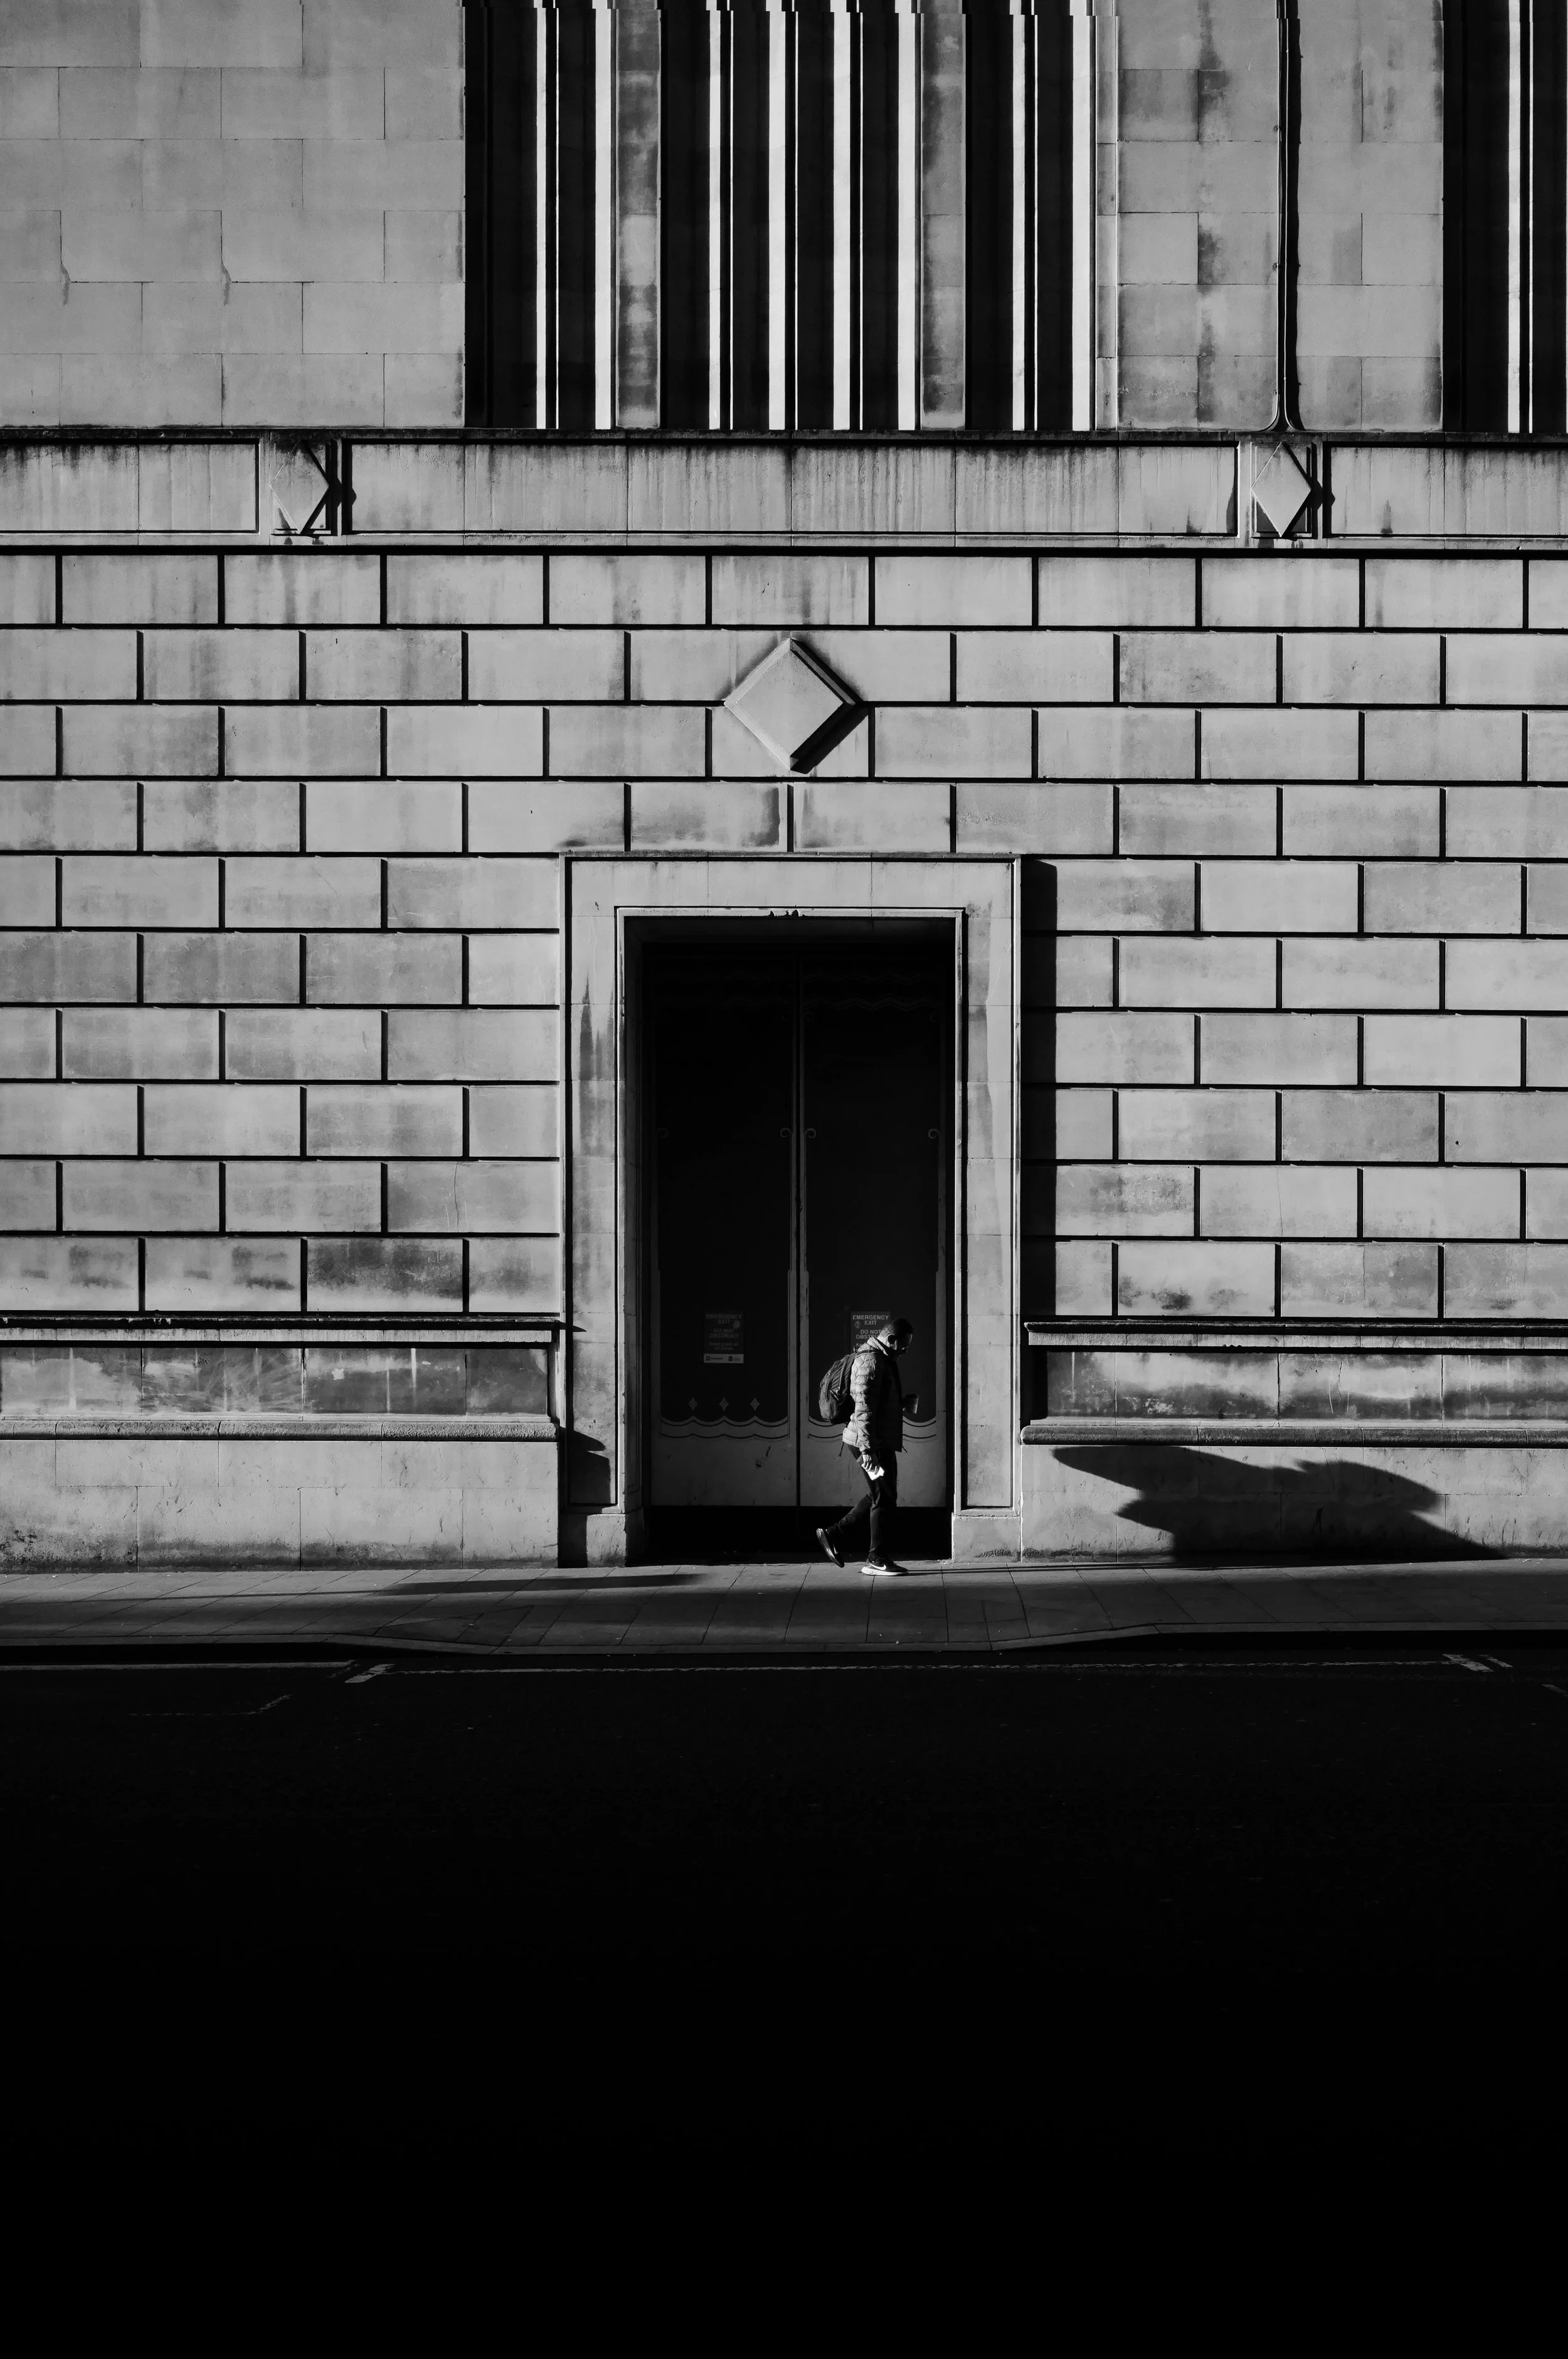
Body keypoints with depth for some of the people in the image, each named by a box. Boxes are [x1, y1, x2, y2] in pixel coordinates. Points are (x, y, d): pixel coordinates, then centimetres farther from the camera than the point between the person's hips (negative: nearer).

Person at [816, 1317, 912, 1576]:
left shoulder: (884, 1360, 17)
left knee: (879, 1495, 17)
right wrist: (867, 1448, -27)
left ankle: (834, 1536, 20)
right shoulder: (871, 1361, -18)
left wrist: (904, 1402, 16)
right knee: (884, 1498, -4)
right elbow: (864, 1408, -24)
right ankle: (878, 1560, 4)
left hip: (880, 1441, 11)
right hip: (871, 1443, -11)